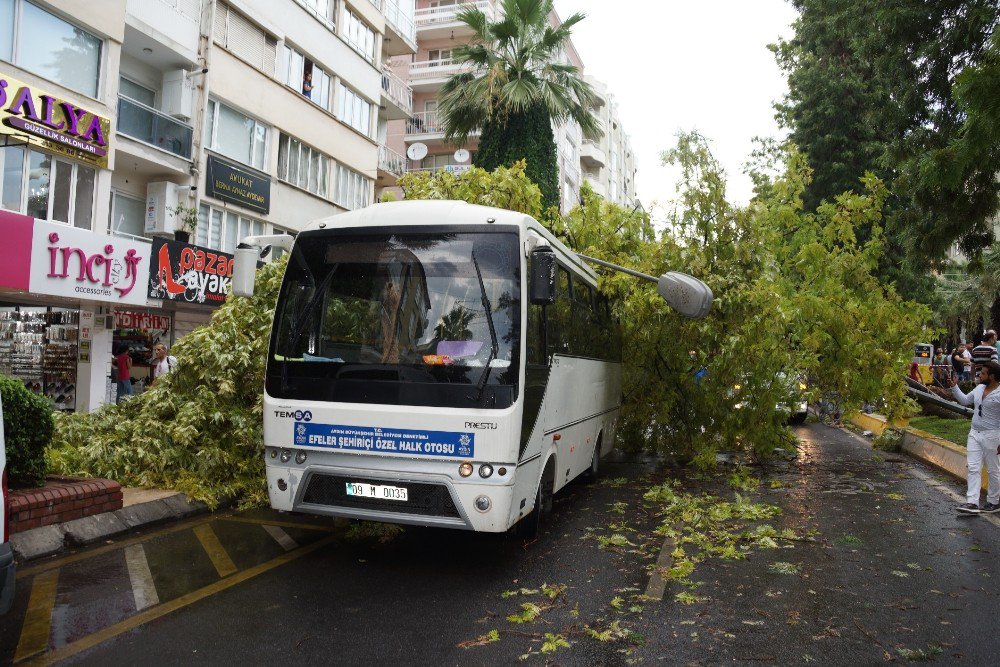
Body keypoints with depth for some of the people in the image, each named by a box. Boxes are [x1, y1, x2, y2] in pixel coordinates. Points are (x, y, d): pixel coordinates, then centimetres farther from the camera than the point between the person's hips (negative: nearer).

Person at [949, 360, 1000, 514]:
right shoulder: (979, 388, 6)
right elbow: (965, 400, 22)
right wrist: (954, 386, 12)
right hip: (974, 434, 7)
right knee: (973, 469, 1)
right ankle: (972, 503, -1)